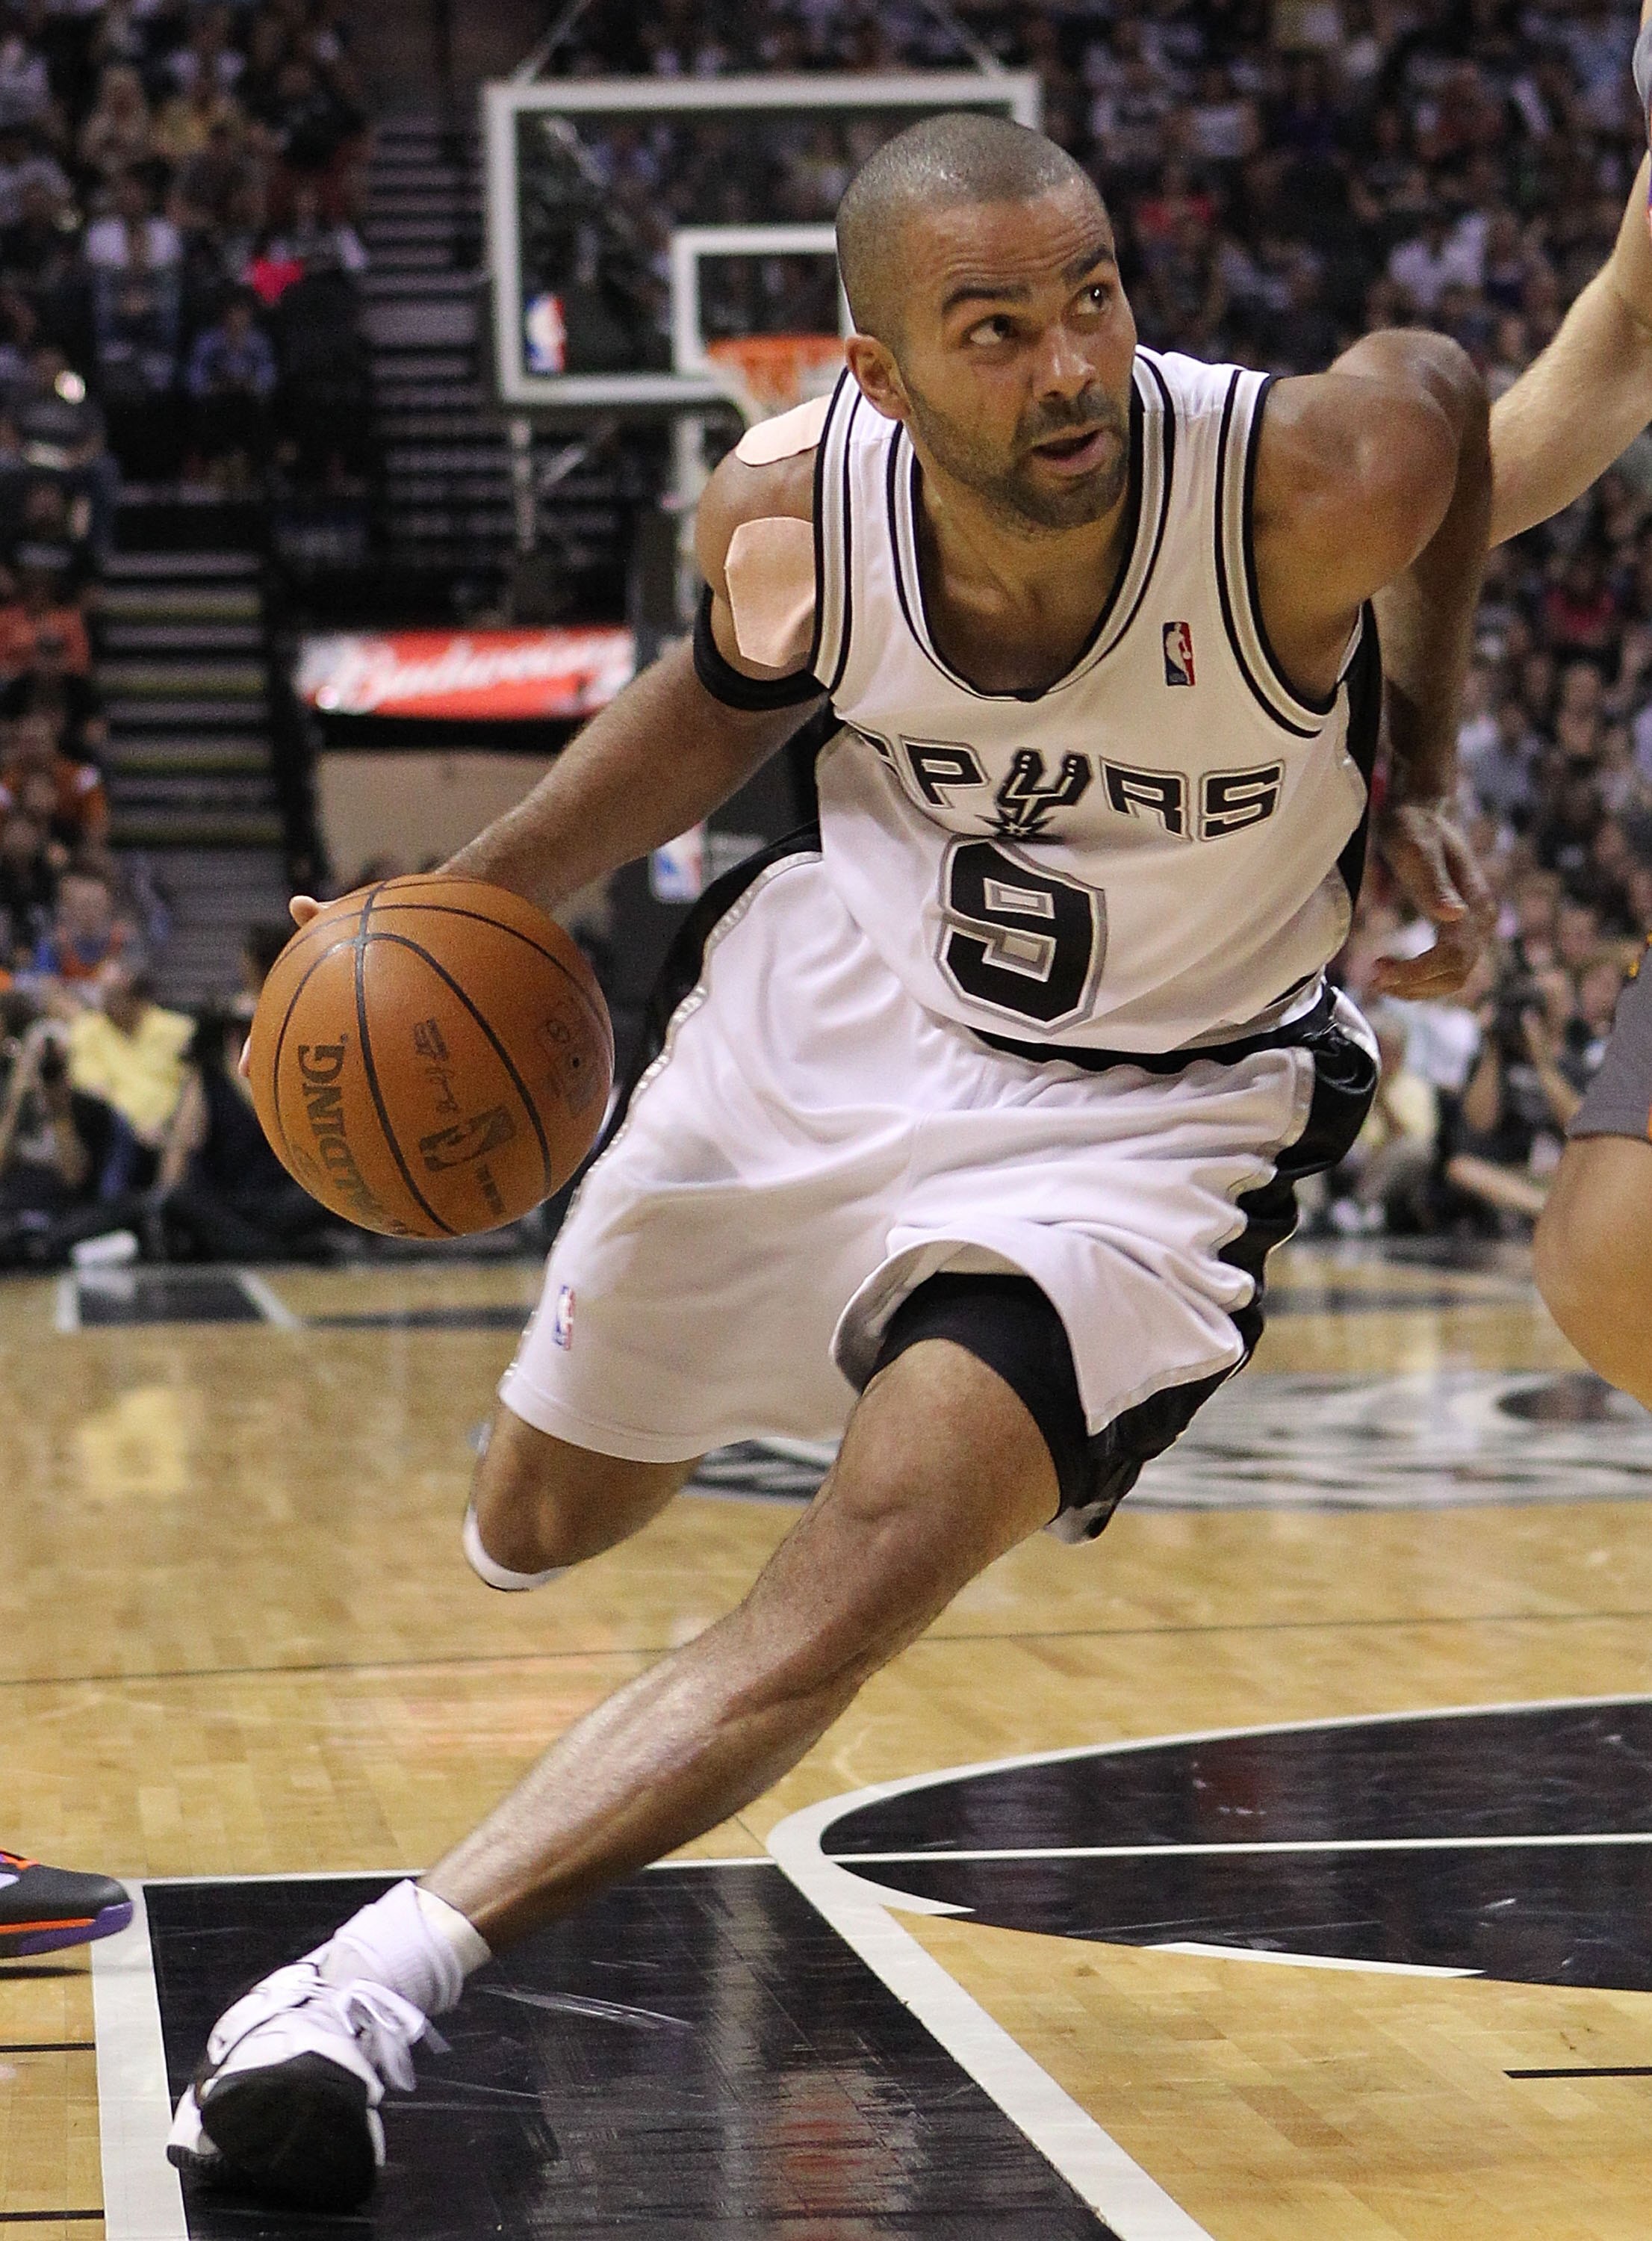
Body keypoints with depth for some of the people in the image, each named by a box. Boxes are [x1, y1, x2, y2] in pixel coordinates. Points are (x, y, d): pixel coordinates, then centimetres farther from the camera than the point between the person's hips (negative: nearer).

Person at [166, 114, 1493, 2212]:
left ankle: (386, 1975, -26)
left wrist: (1416, 780, 0)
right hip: (835, 1001, 4)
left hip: (1141, 1109, -4)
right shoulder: (792, 502, -20)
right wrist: (465, 901, -1)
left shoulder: (1318, 478, -30)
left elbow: (1437, 382, -3)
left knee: (861, 1587, -27)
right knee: (541, 1528, 21)